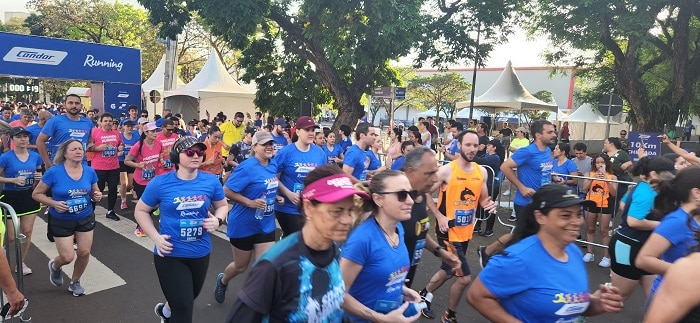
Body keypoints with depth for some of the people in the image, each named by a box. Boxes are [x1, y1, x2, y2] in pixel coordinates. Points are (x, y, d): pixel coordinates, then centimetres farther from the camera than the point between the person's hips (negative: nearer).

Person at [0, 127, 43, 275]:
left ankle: (22, 263, 25)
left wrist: (39, 177, -7)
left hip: (30, 197, 4)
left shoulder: (35, 156, 0)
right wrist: (13, 180, -21)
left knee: (27, 232, 8)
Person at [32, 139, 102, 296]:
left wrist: (97, 196, -14)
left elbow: (95, 192, 9)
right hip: (61, 221, -3)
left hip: (85, 218, 3)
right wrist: (54, 203, -23)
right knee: (67, 257, -2)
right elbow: (36, 194, -8)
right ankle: (54, 266, 37)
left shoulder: (90, 172, -6)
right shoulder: (54, 172, -17)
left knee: (84, 253, 7)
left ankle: (75, 282, 33)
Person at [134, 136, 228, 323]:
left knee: (189, 299, 29)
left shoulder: (211, 181, -8)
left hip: (200, 253, 4)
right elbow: (140, 211, 0)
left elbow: (222, 205, 8)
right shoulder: (160, 183, -12)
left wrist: (218, 220, -14)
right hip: (170, 254, -4)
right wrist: (155, 237, -12)